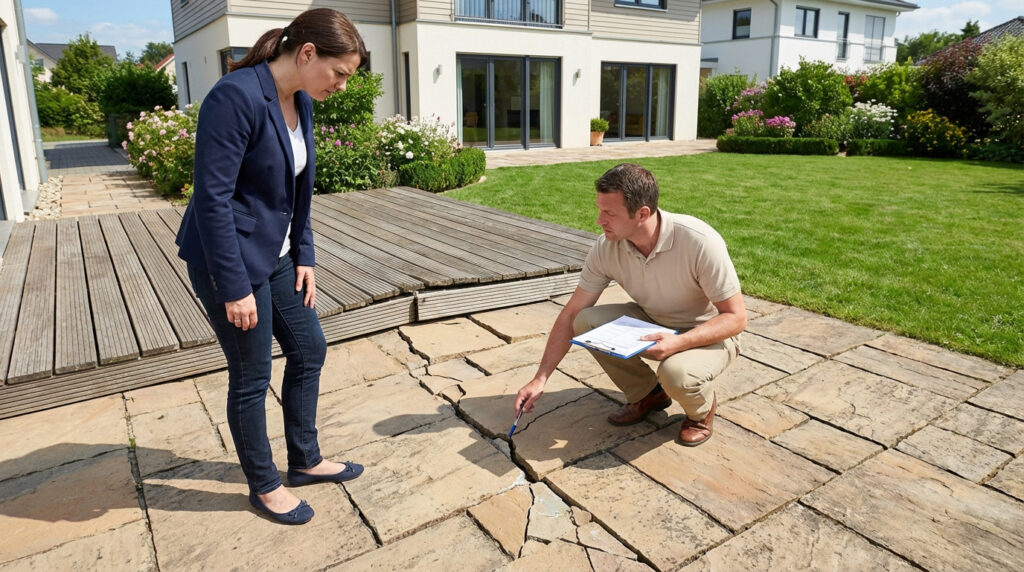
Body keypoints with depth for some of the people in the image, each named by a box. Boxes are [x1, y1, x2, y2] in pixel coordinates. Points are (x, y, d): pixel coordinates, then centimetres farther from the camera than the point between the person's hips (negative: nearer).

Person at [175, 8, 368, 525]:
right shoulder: (236, 96, -23)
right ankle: (264, 486, 27)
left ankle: (305, 461, 34)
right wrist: (235, 287, -21)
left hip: (277, 256, 9)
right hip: (231, 260, -8)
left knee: (309, 350, 15)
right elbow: (212, 197, -24)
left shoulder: (301, 101, 3)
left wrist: (304, 257, 7)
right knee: (251, 377, 6)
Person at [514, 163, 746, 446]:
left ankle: (702, 408, 3)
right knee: (586, 321, -19)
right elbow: (570, 315, -11)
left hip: (709, 333, -5)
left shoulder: (700, 242, -31)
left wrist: (679, 342, -39)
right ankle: (648, 394, 5)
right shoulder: (606, 247, -17)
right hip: (653, 323, 5)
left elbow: (736, 317, -23)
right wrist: (540, 379, -15)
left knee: (676, 372, -37)